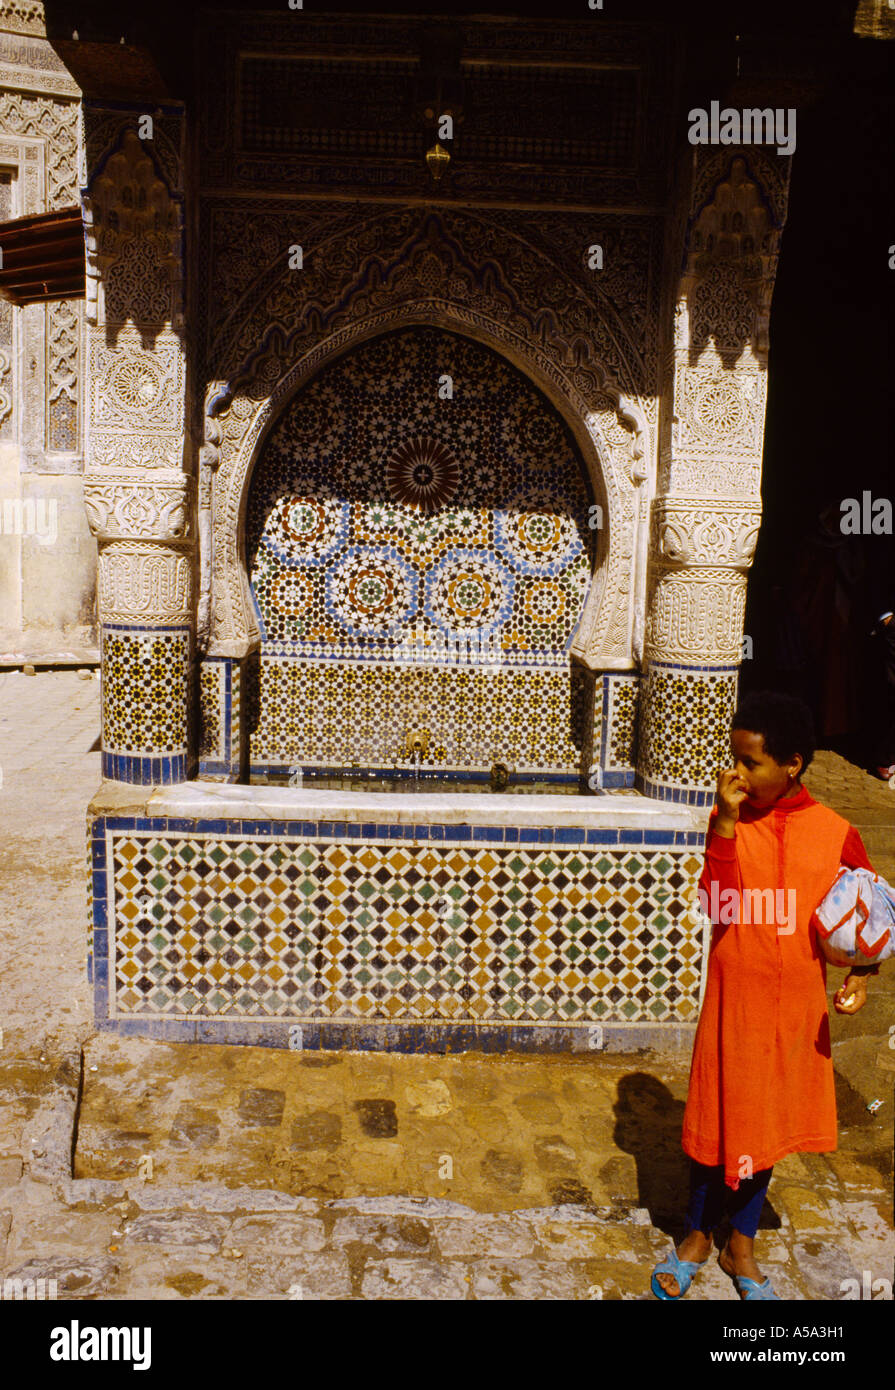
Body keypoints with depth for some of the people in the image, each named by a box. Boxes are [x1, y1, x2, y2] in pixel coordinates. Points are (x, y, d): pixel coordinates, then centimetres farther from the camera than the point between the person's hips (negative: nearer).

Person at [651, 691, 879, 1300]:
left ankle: (742, 1245, 40)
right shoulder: (729, 819, -10)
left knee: (767, 1121, 18)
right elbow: (718, 907, -23)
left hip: (796, 1006, 1)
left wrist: (863, 973, -9)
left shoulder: (834, 832, -9)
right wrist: (725, 823, -28)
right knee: (716, 1118, 13)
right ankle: (698, 1235, 39)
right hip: (733, 998, -1)